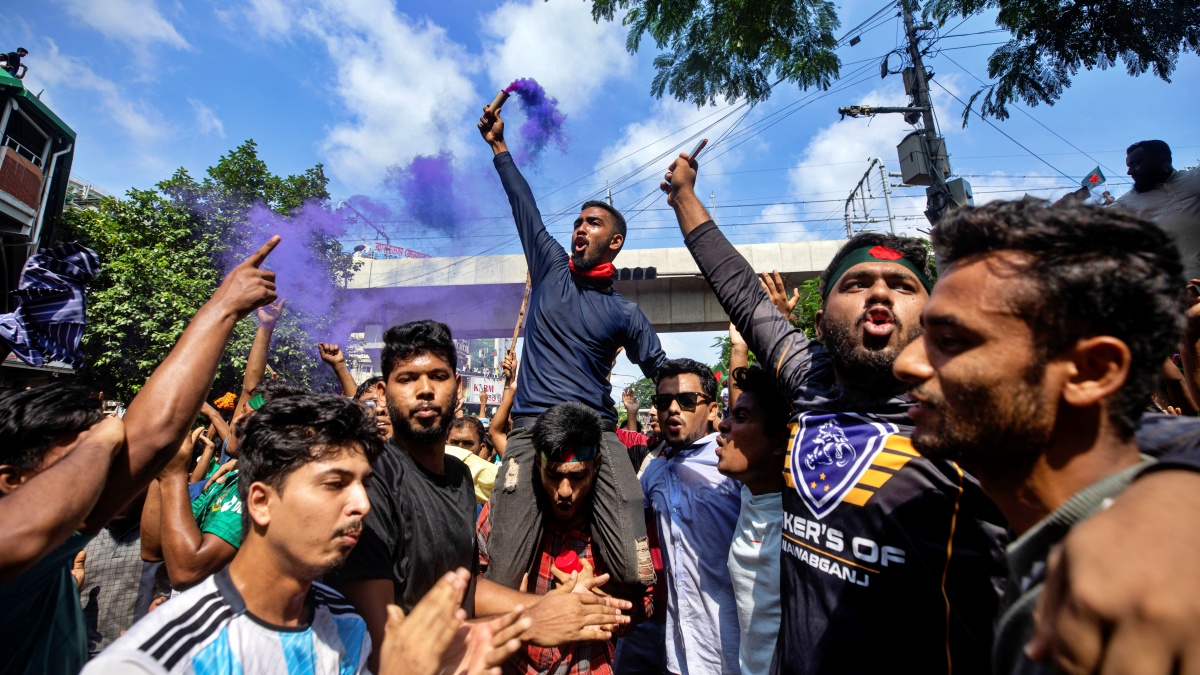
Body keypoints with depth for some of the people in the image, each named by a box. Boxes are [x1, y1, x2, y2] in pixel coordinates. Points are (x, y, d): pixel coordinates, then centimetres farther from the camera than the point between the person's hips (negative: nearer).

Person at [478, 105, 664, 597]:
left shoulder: (625, 314, 11)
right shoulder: (551, 269, 15)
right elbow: (523, 205, 20)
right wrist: (498, 146, 24)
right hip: (531, 432, 1)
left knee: (637, 576, -11)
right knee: (502, 583, -7)